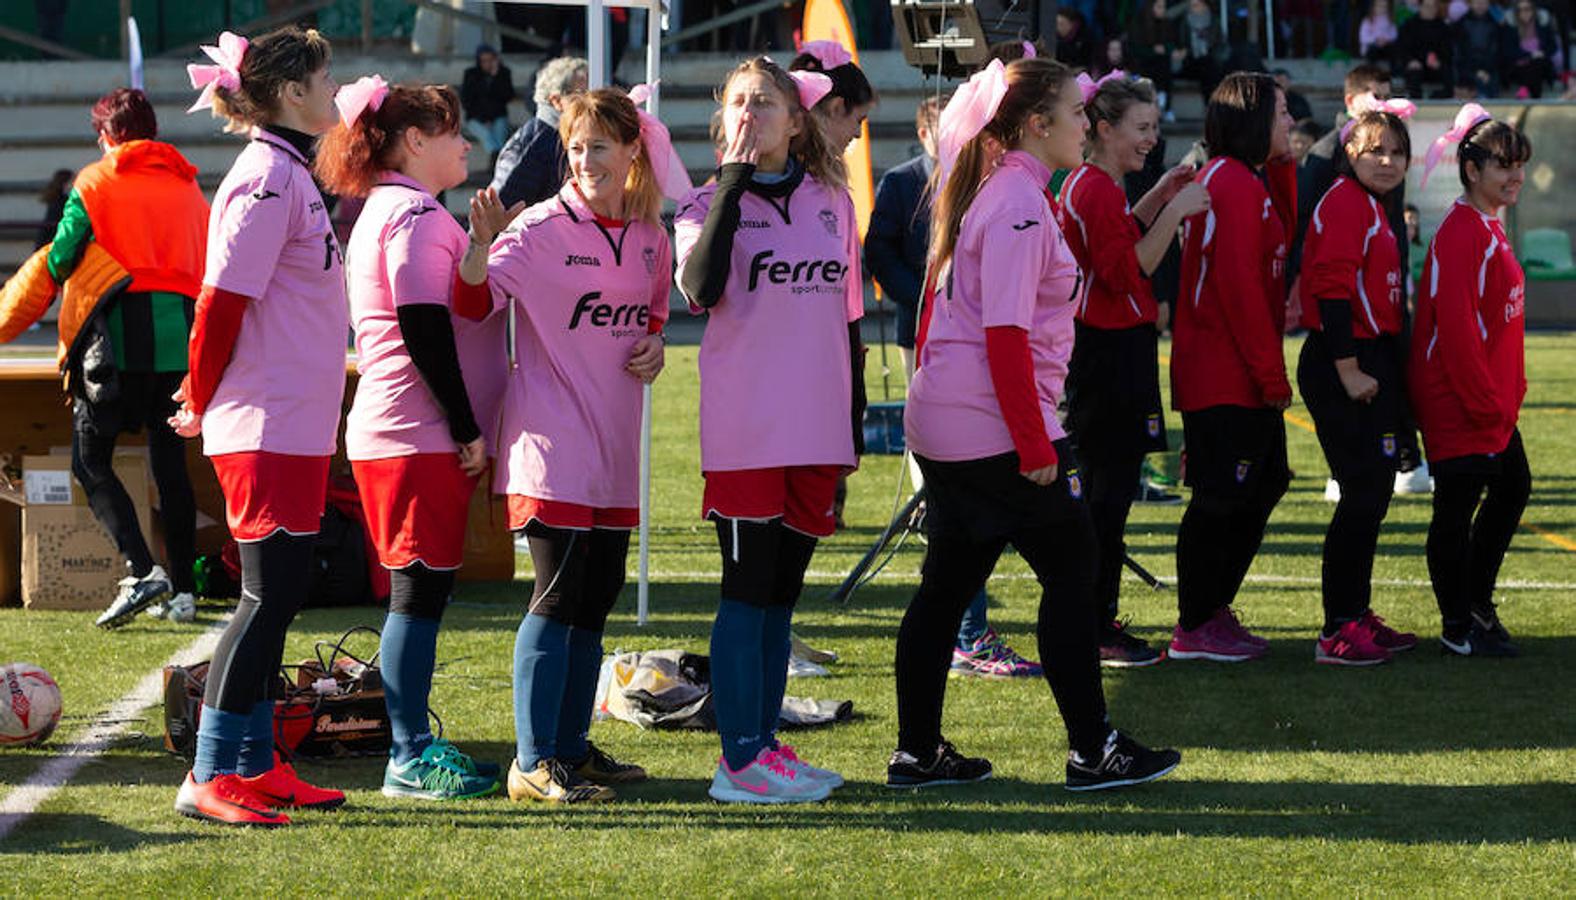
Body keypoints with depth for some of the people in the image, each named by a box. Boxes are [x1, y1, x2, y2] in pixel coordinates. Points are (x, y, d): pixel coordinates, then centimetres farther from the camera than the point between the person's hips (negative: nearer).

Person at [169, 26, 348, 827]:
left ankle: (255, 767, 17)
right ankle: (210, 778, -7)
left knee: (276, 597, 12)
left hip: (295, 425, 10)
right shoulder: (268, 177, -16)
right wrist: (202, 405, -8)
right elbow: (222, 300, -18)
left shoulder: (290, 174, 15)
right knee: (269, 597, -9)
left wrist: (207, 400, 16)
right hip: (269, 428, -10)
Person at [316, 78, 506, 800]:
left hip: (397, 435, 10)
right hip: (421, 437, -10)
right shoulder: (417, 214, -12)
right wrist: (468, 429, -17)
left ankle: (413, 748, 16)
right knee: (420, 588, -7)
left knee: (421, 591, 12)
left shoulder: (388, 211, 20)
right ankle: (411, 758, -5)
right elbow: (424, 329, -20)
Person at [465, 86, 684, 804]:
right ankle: (533, 762, -8)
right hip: (551, 442, -7)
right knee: (558, 595, -10)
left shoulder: (650, 238, 10)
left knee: (596, 598, 11)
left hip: (613, 448, 7)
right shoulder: (541, 229, -8)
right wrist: (481, 244, -35)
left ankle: (572, 746, 22)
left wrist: (655, 344, 5)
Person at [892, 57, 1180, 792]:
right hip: (993, 427, -10)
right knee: (1070, 571, -2)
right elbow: (1007, 334, -21)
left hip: (943, 424, 10)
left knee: (949, 582, 11)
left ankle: (917, 753, 14)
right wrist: (1036, 446, -21)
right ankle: (1092, 751, 2)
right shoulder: (1018, 203, -15)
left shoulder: (991, 192, 16)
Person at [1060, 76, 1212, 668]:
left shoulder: (1086, 184, 14)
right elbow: (1129, 270, -23)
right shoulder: (1098, 190, -18)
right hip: (1112, 353, -11)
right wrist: (1174, 212, -22)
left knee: (1104, 490, 16)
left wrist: (1158, 197, 19)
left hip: (1102, 348, 11)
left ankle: (1097, 623, 23)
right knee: (1110, 491, -6)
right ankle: (1096, 633, -2)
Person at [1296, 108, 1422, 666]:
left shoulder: (1371, 207, 18)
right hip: (1346, 364, -10)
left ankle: (1357, 615, 23)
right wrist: (1347, 369, -23)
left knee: (1373, 494, 14)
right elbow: (1332, 289, -20)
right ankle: (1338, 631, -5)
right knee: (1364, 494, -9)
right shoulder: (1345, 203, -13)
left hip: (1372, 362, 10)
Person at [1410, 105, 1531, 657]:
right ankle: (1459, 627, 5)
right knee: (1457, 504, -3)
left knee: (1511, 487, 18)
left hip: (1491, 400, 11)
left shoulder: (1489, 229, 14)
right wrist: (1485, 400, -22)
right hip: (1459, 402, -11)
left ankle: (1476, 602, 31)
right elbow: (1456, 326, -23)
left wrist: (1509, 391, 15)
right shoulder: (1462, 234, -18)